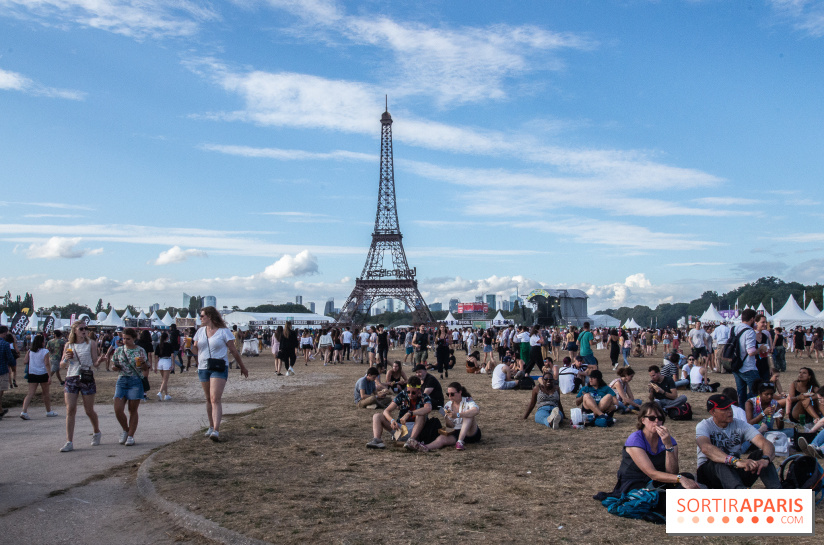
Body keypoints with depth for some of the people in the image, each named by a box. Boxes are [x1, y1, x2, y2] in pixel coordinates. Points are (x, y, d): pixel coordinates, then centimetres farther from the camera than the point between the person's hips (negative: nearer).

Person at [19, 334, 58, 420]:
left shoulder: (30, 351, 4)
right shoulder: (45, 351, -8)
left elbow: (25, 361, -2)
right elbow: (47, 364, -13)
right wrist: (49, 376, -13)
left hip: (32, 374, 3)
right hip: (43, 374, -3)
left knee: (30, 393, 0)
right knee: (45, 393, 11)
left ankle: (24, 411, -17)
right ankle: (49, 411, 23)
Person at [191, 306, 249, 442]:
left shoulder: (224, 331, -4)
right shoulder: (200, 331, 11)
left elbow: (234, 351, 1)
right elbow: (196, 350, 14)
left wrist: (242, 367, 7)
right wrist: (189, 345, -8)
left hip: (219, 368, -5)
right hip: (203, 368, 5)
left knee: (215, 399, -15)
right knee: (209, 399, 13)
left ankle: (216, 430, -22)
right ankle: (211, 427, 25)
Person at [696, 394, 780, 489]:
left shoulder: (740, 425, 2)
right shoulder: (704, 426, -9)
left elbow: (765, 443, -11)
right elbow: (706, 448, -32)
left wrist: (765, 459, -37)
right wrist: (736, 461, -47)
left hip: (736, 472, 4)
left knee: (761, 454, -18)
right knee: (719, 462, -36)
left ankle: (776, 489, -40)